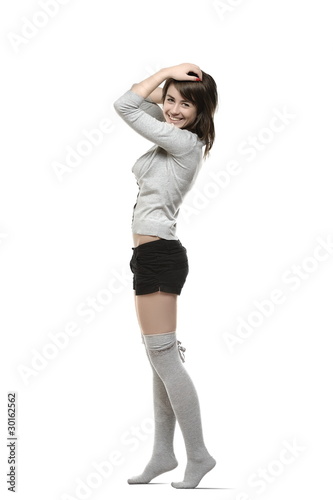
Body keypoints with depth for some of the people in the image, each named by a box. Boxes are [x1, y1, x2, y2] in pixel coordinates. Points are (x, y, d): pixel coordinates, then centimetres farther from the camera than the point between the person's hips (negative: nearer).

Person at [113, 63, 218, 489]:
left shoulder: (185, 142, -13)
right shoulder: (175, 139, 13)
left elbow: (124, 105, -12)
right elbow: (142, 100, 28)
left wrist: (167, 70, -4)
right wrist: (168, 79, 12)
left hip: (158, 256, -10)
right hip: (157, 256, 10)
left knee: (164, 357, -7)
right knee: (162, 359, 10)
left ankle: (198, 456, 0)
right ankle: (163, 454, 17)